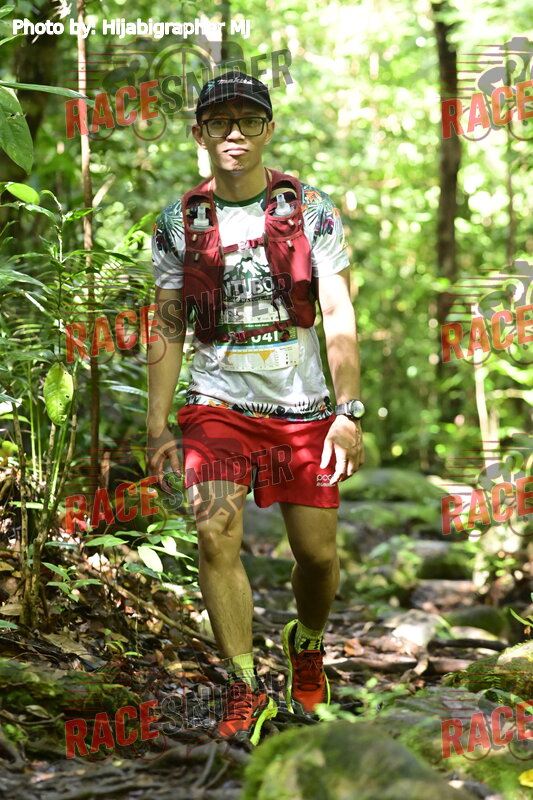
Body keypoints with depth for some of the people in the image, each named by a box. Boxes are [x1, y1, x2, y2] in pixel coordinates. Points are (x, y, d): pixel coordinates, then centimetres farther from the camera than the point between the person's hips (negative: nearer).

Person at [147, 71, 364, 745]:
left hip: (303, 407, 0)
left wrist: (348, 412, -14)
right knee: (217, 535, -18)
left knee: (317, 552, 4)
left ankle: (306, 642, 36)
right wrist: (157, 424, 1)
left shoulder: (311, 210, -2)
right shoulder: (179, 222, 2)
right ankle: (245, 689, -9)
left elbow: (338, 316, -6)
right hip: (217, 403, 0)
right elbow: (167, 328, 6)